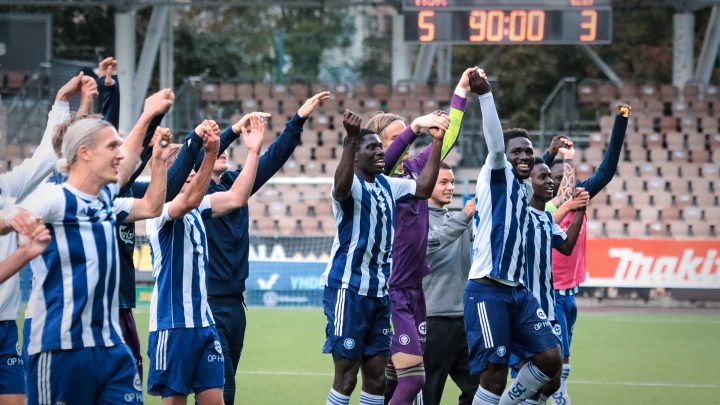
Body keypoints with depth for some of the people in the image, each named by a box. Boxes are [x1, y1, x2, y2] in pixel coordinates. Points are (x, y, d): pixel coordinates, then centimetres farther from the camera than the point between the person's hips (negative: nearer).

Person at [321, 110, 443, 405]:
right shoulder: (352, 185, -11)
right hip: (348, 288, -8)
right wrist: (351, 139, -46)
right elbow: (341, 186, -33)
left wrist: (437, 142, 6)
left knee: (376, 377, 7)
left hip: (379, 292, 8)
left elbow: (423, 188, 11)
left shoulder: (388, 186, 13)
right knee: (346, 375, -7)